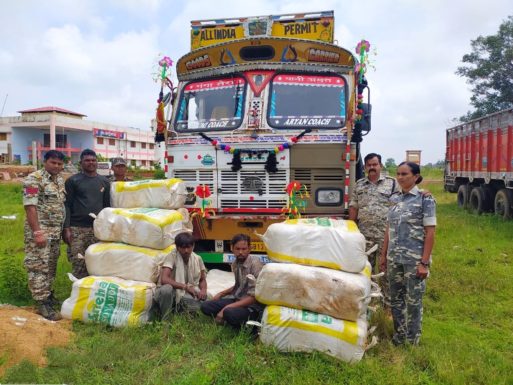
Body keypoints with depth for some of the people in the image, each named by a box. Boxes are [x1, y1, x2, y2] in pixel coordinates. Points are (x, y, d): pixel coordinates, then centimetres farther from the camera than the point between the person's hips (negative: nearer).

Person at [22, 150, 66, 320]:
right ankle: (42, 303, 0)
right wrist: (37, 232, -23)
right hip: (40, 231, -8)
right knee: (39, 267, -4)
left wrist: (65, 228, 16)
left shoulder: (60, 180, 12)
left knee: (51, 266, 15)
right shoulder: (34, 179, -13)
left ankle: (47, 294, 28)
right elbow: (30, 206, -19)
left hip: (56, 231, 8)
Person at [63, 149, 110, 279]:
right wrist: (66, 228, -8)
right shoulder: (73, 181, 5)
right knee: (78, 264, -4)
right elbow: (67, 205, 1)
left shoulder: (104, 182, 14)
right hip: (77, 229, -2)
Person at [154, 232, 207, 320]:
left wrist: (203, 290, -14)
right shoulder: (172, 257, -17)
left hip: (187, 294, 4)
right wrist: (186, 287, -29)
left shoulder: (197, 259, -4)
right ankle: (164, 320, -15)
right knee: (166, 289, -38)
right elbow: (164, 280, -29)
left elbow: (202, 279, 8)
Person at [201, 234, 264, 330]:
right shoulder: (235, 263, 3)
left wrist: (226, 308, -24)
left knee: (230, 313, -36)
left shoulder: (255, 264, -20)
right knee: (205, 306, -3)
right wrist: (221, 294, 10)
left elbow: (254, 297, -23)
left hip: (252, 306, -7)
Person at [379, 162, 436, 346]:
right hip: (394, 258, 5)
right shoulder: (394, 198, 8)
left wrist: (424, 263, -15)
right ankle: (399, 337, 30)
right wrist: (383, 255, 11)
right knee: (396, 299, 14)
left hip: (414, 260, -5)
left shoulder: (425, 199, -8)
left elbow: (430, 232, -10)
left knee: (413, 301, 5)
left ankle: (413, 342, 22)